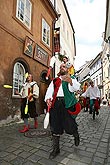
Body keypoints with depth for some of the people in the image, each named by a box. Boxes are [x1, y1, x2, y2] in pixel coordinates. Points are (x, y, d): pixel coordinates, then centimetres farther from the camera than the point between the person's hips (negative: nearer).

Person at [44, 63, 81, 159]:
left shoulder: (72, 78, 13)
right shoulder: (55, 81, 21)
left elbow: (77, 87, -6)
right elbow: (50, 90, 11)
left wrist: (70, 81, -26)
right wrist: (48, 98, -10)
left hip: (67, 103, -2)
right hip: (55, 103, 3)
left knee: (70, 125, -2)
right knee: (55, 126, 5)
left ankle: (76, 135, 35)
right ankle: (56, 149, 24)